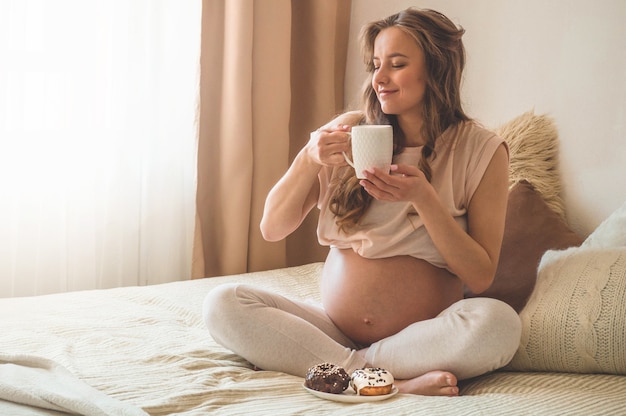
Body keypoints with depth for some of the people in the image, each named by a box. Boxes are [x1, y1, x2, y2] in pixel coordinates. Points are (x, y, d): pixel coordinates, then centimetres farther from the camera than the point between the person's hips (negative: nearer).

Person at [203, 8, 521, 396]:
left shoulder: (481, 150, -2)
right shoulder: (351, 130, 4)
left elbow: (481, 275, -6)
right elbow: (272, 228, 4)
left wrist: (423, 197, -18)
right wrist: (310, 160, -13)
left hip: (423, 337, -3)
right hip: (335, 327, 3)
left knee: (498, 322, -33)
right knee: (222, 303, -20)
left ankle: (342, 368, -19)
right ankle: (396, 382, -24)